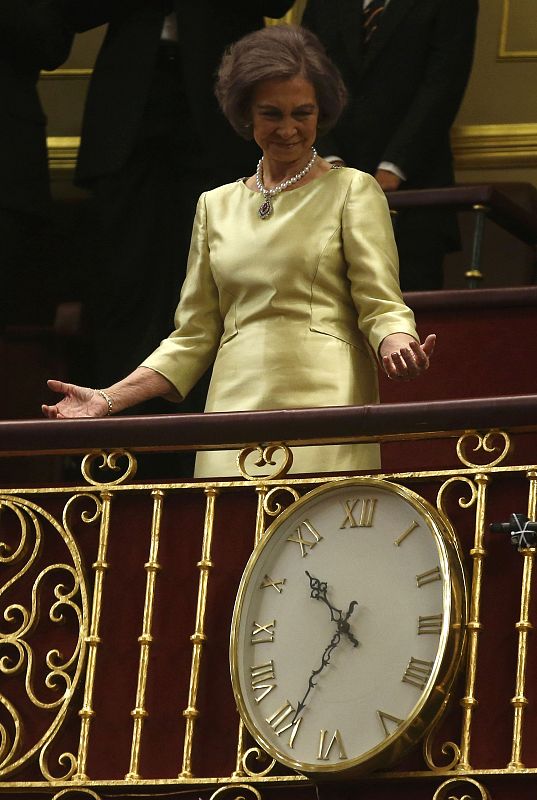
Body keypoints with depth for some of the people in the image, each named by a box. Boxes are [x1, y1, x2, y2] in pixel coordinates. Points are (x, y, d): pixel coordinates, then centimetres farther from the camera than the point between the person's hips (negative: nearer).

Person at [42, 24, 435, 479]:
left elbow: (381, 305, -1)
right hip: (235, 408, 3)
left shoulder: (352, 191, 7)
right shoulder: (217, 207, 19)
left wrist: (399, 346, -24)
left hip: (324, 403, -3)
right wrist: (109, 401, 9)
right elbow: (194, 337, 19)